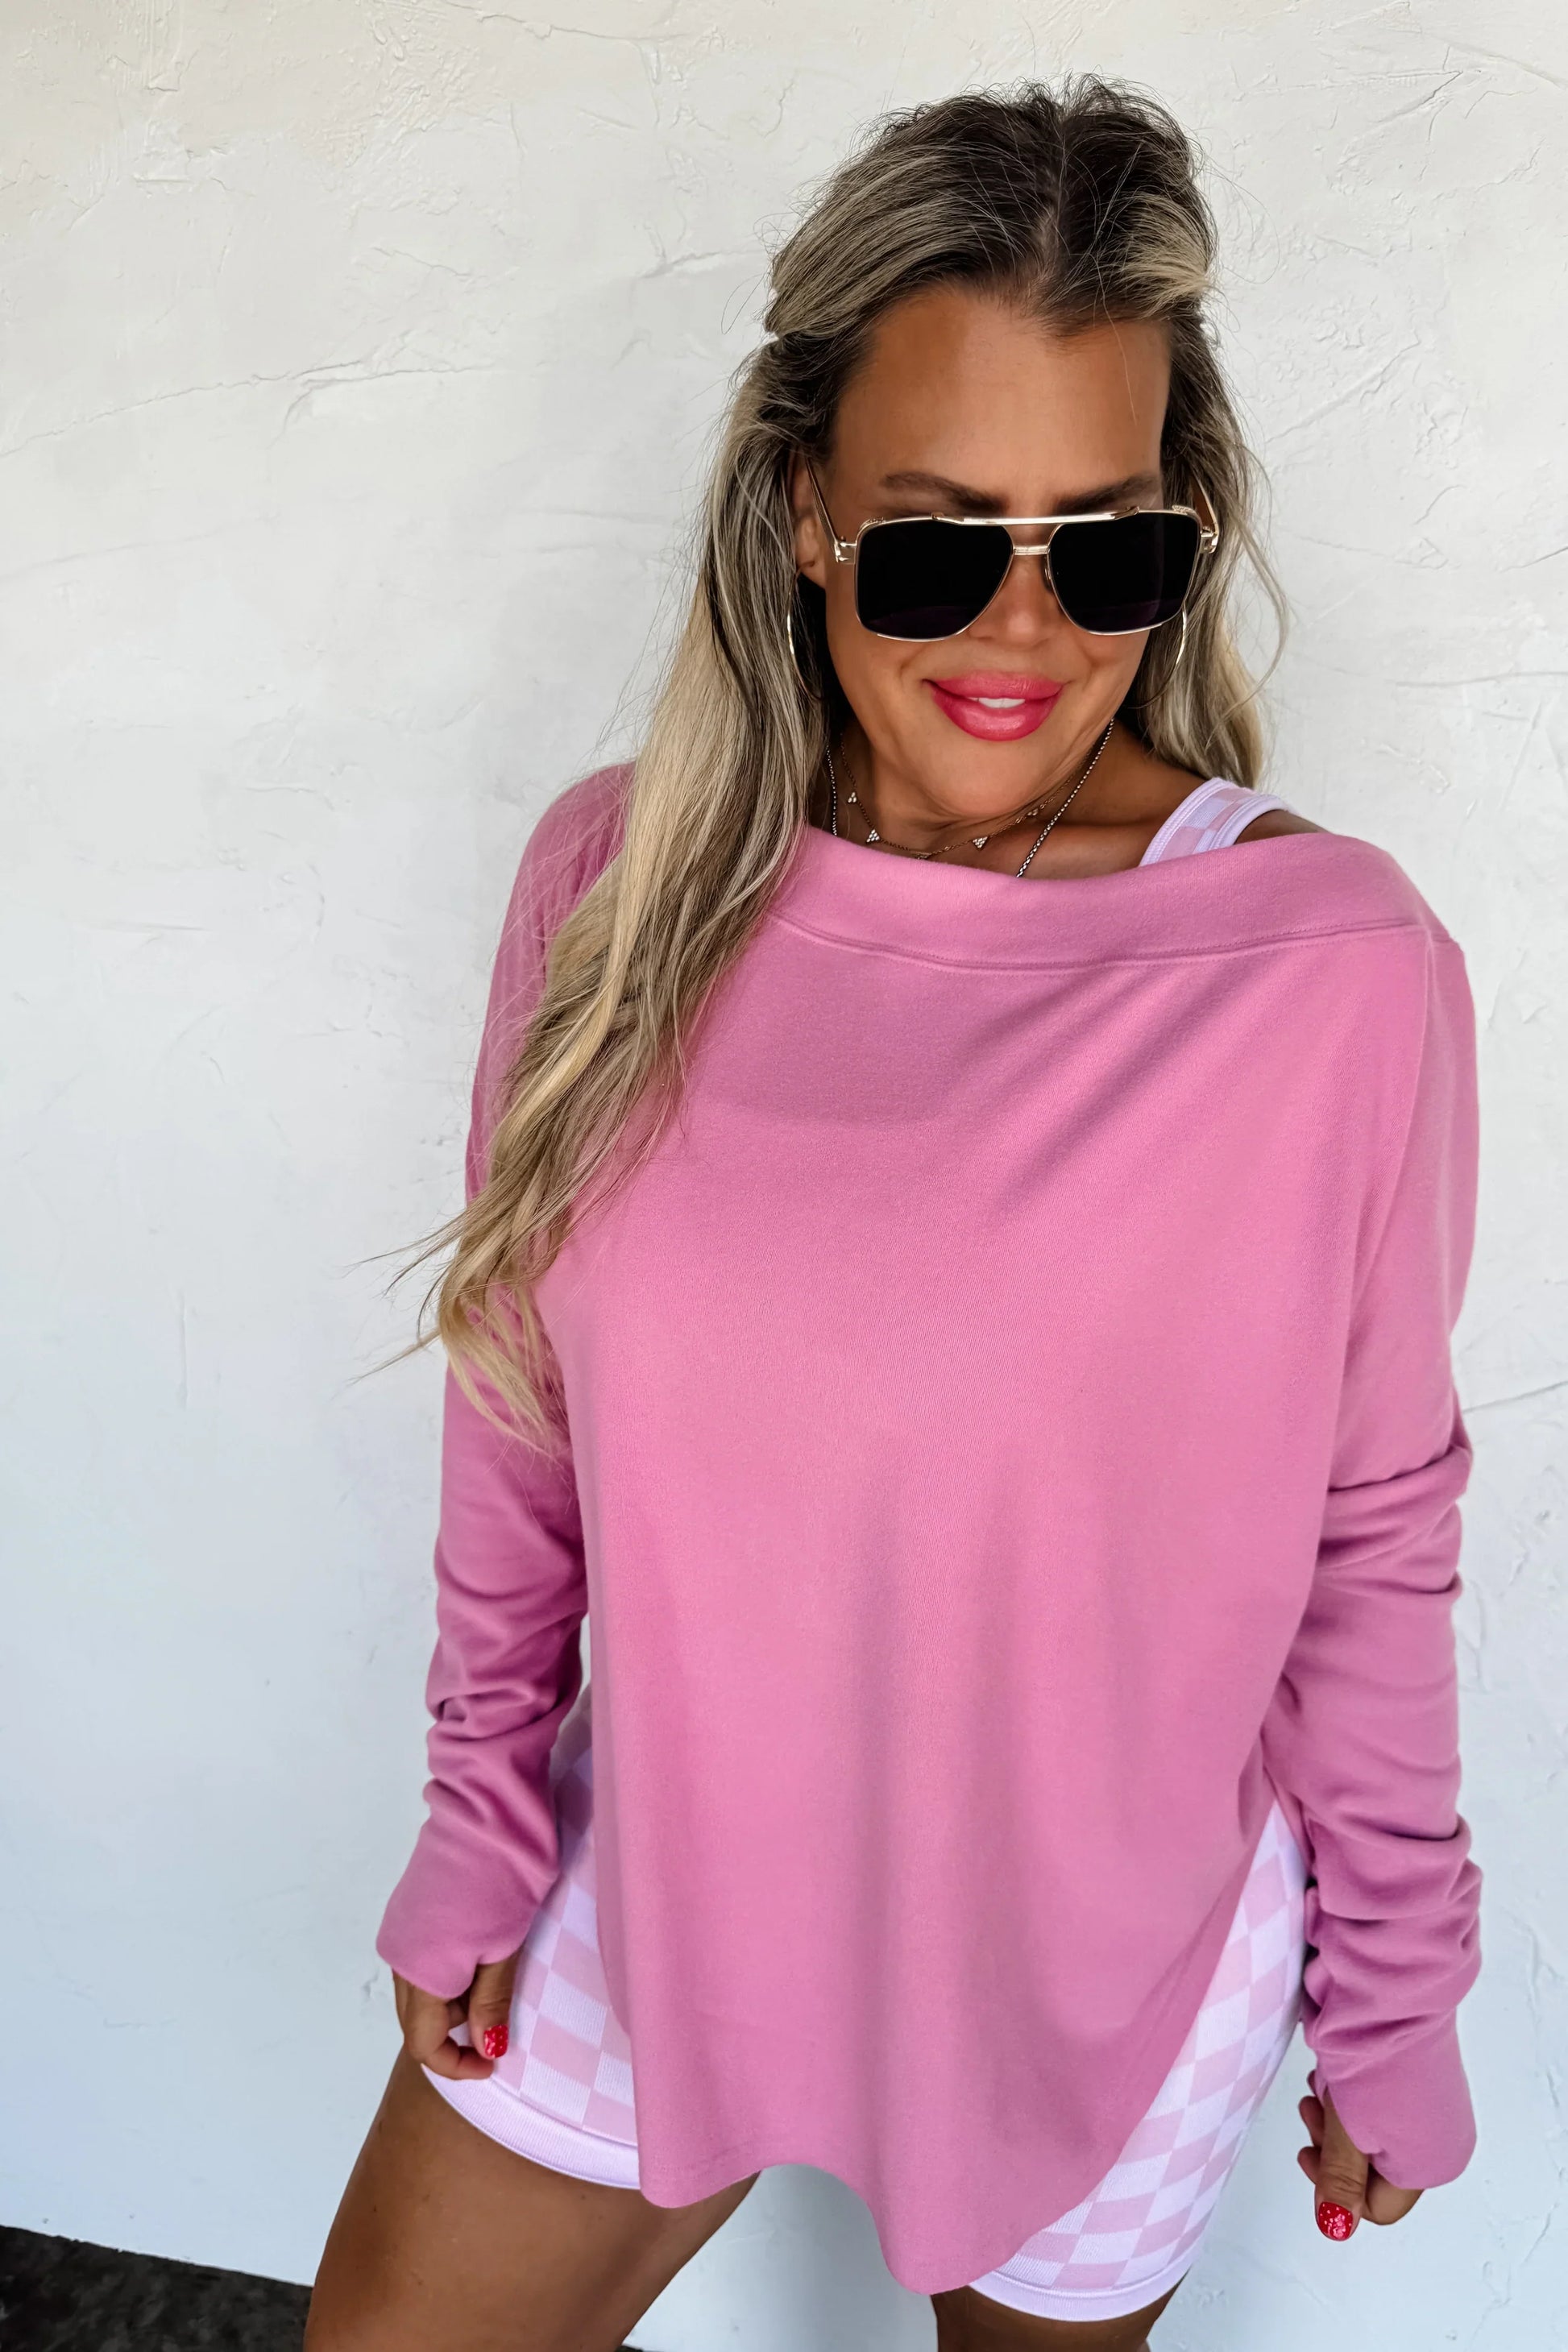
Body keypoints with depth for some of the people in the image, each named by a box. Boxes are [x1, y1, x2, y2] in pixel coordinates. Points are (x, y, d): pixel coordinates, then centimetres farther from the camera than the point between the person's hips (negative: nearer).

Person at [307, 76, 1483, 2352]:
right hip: (655, 1886, 3)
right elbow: (522, 1410, -1)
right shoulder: (617, 880, -12)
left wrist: (1394, 1992, 2)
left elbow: (1375, 1534, -8)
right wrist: (480, 1819, 6)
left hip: (1106, 1954, -1)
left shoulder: (1347, 971, -19)